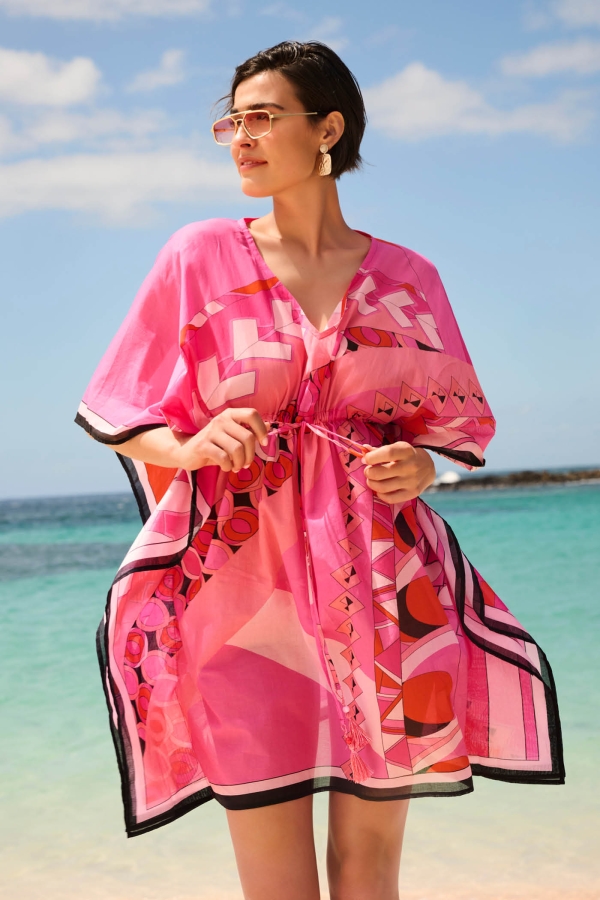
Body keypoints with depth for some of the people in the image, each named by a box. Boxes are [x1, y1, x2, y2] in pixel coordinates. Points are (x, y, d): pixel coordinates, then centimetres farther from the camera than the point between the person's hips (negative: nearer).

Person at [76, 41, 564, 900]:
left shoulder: (406, 278, 8)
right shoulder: (200, 256, 5)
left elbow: (450, 427, 17)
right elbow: (125, 423, 9)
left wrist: (420, 468, -6)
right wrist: (193, 448, -12)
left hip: (381, 581, 2)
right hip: (243, 576, -1)